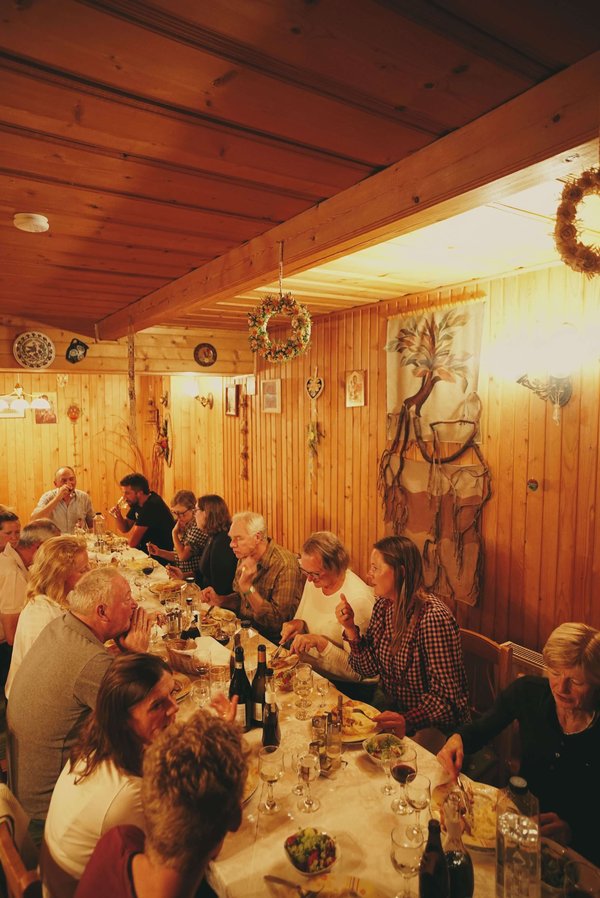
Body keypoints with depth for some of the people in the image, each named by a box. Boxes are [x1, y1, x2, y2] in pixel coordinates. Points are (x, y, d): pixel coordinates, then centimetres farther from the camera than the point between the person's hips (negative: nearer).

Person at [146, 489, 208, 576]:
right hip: (181, 575, 8)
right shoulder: (184, 526, 10)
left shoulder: (198, 527, -17)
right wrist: (159, 552, 5)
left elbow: (183, 556, -20)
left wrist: (175, 533, -10)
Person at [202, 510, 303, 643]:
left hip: (271, 639, -7)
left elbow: (278, 621, -23)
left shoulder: (285, 566, -22)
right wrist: (218, 600, 0)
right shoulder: (244, 558, 5)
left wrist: (247, 587, -28)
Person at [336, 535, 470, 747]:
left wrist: (407, 721, -37)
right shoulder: (383, 606, -2)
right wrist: (350, 629, -12)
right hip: (392, 707, 7)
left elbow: (446, 696, -23)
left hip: (430, 724, -7)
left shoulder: (432, 617, -26)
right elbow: (368, 668, 2)